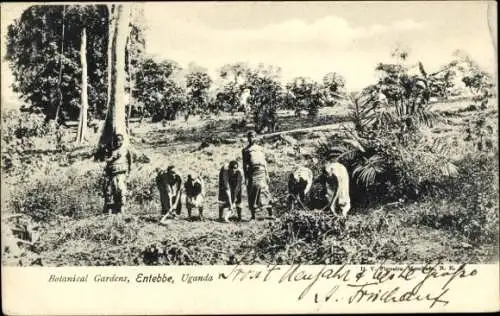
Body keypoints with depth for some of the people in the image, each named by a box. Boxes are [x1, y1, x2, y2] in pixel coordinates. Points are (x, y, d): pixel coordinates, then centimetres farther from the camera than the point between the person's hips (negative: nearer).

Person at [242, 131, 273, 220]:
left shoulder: (260, 149, 17)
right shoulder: (245, 150, 9)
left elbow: (264, 162, 17)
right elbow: (245, 164, 4)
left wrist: (267, 174, 11)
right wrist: (246, 177, -5)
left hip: (261, 172, 2)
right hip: (252, 173, -2)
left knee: (264, 192, -1)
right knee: (252, 195, -1)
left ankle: (270, 214, 3)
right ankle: (253, 216, 4)